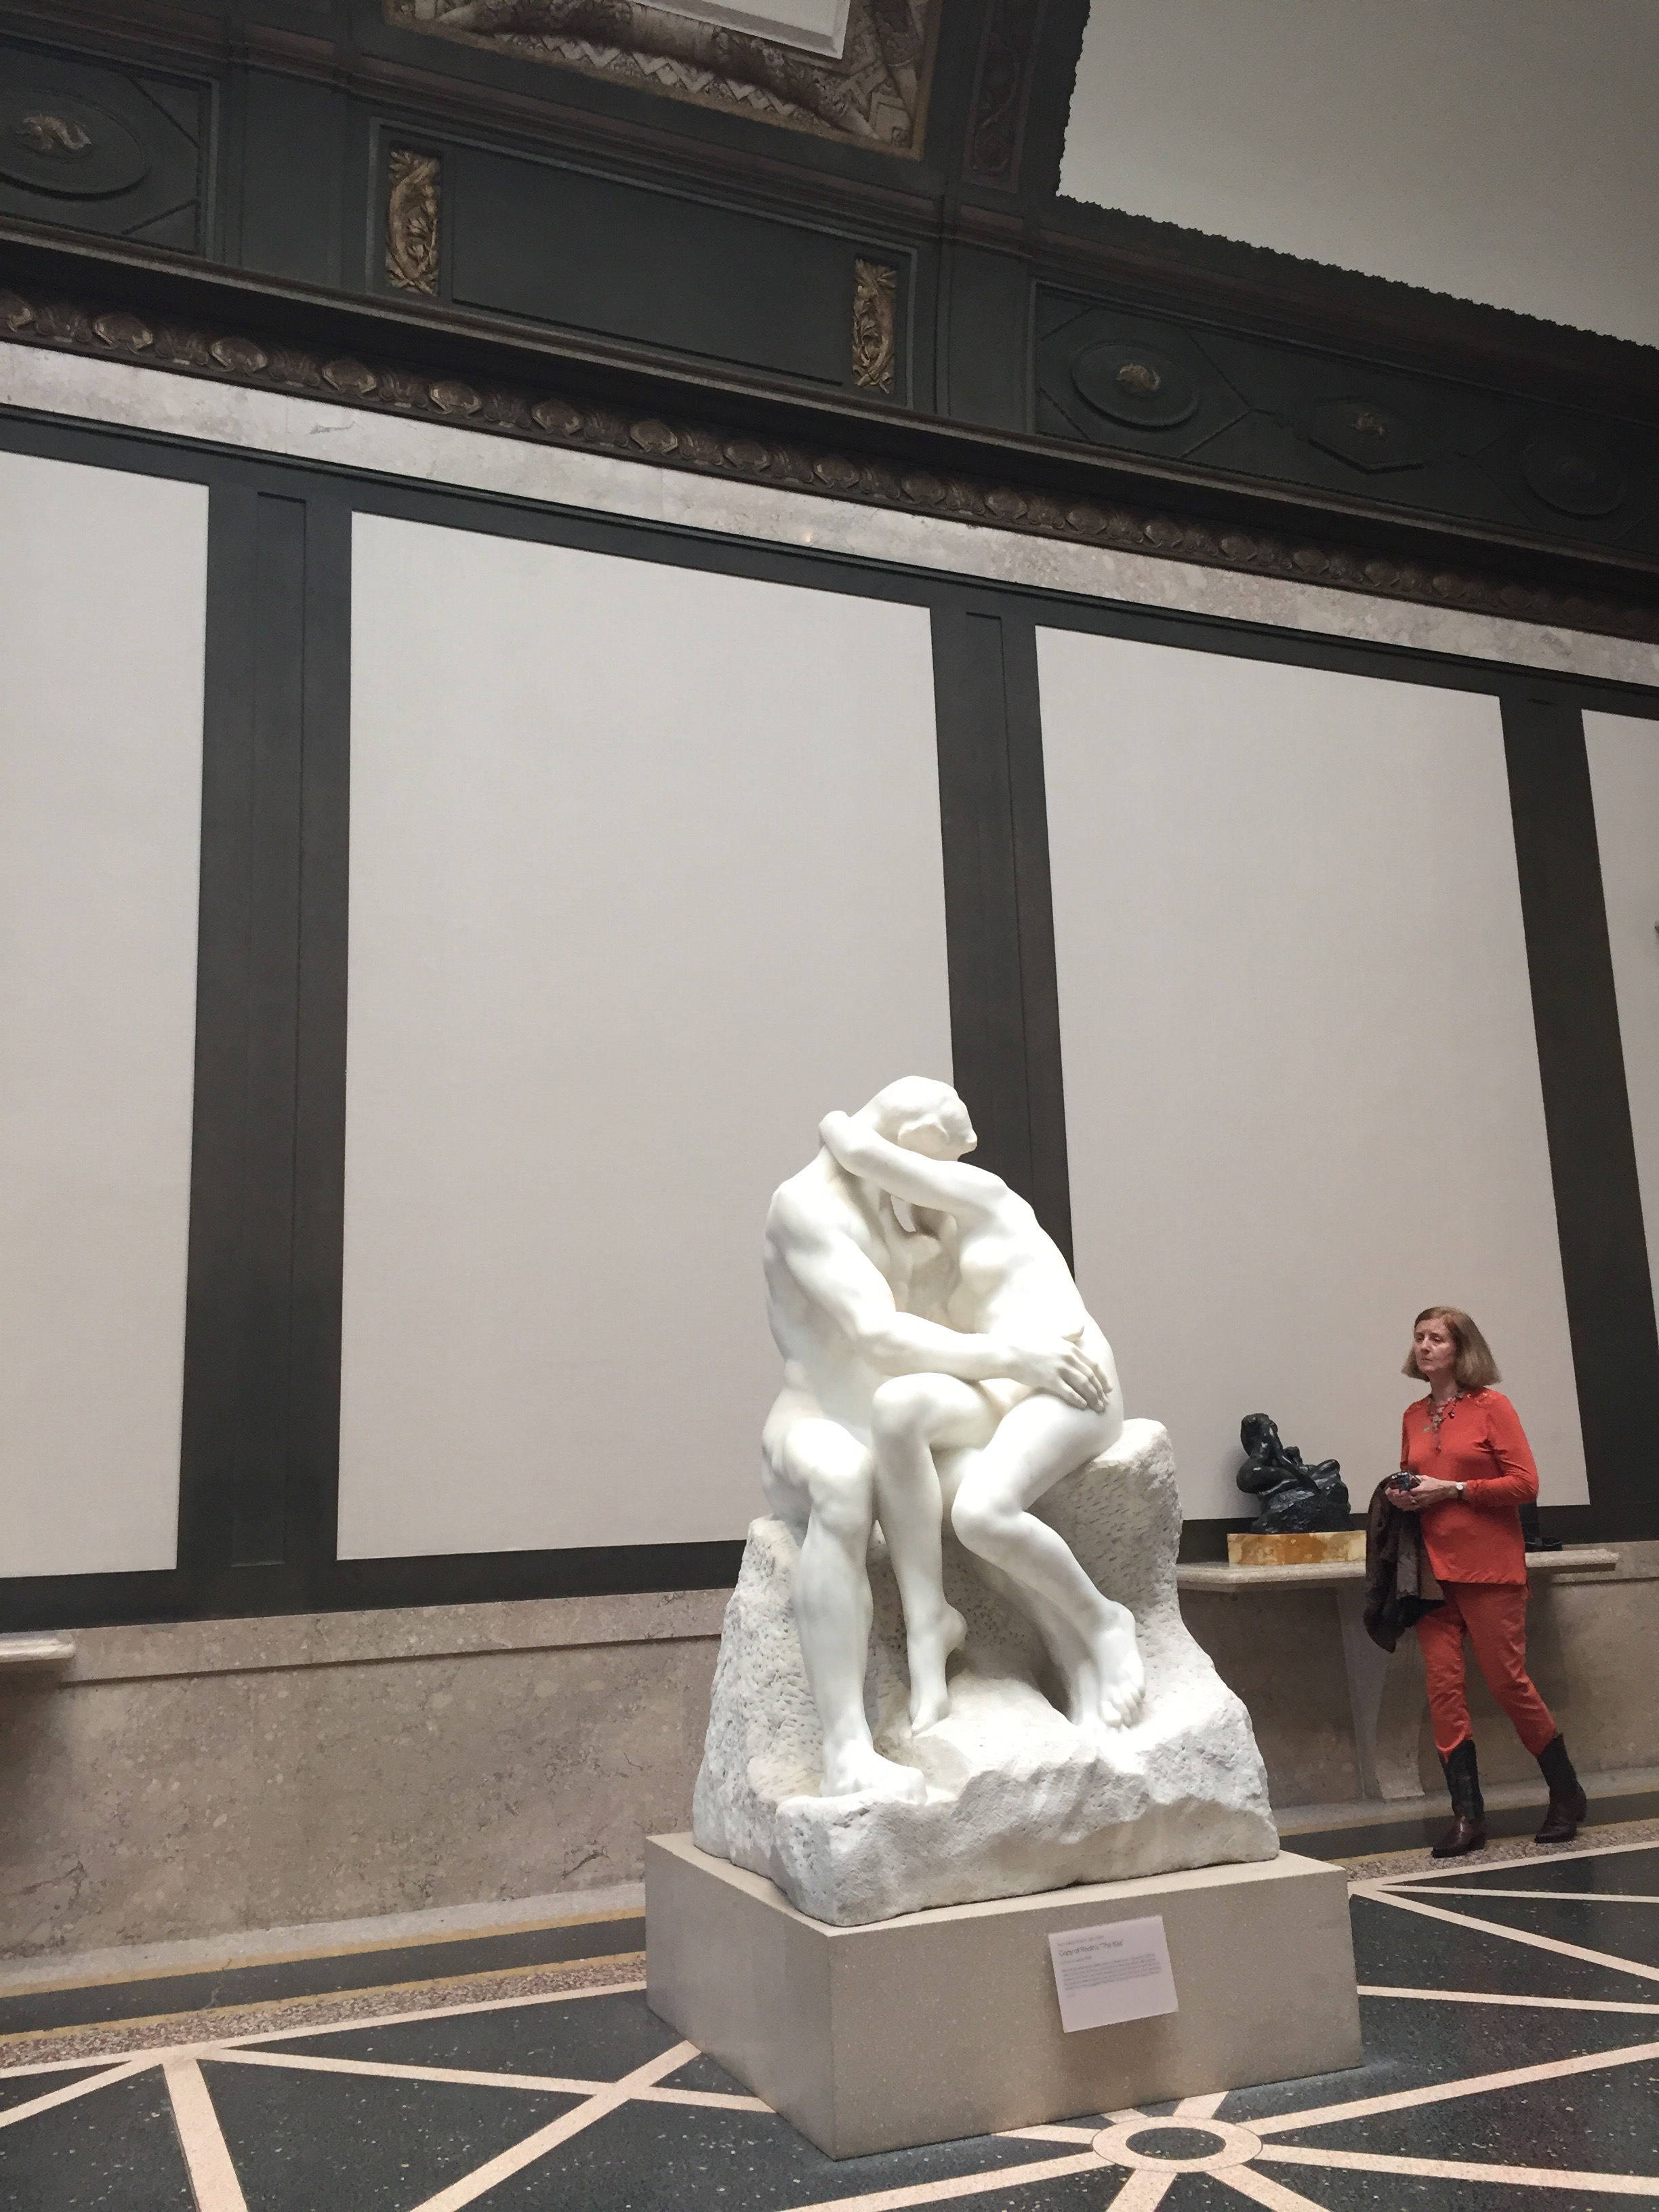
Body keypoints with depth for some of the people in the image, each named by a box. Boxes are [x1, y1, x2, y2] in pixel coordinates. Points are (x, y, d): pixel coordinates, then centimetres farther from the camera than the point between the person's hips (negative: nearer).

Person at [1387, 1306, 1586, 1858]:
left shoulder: (1490, 1406, -5)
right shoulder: (1414, 1416, 10)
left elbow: (1524, 1482, -9)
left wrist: (1453, 1490, -16)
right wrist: (1402, 1495, 0)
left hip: (1489, 1567, -5)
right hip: (1432, 1568, 5)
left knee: (1507, 1680, 0)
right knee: (1443, 1685, -2)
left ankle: (1566, 1796, 23)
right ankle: (1467, 1816, 5)